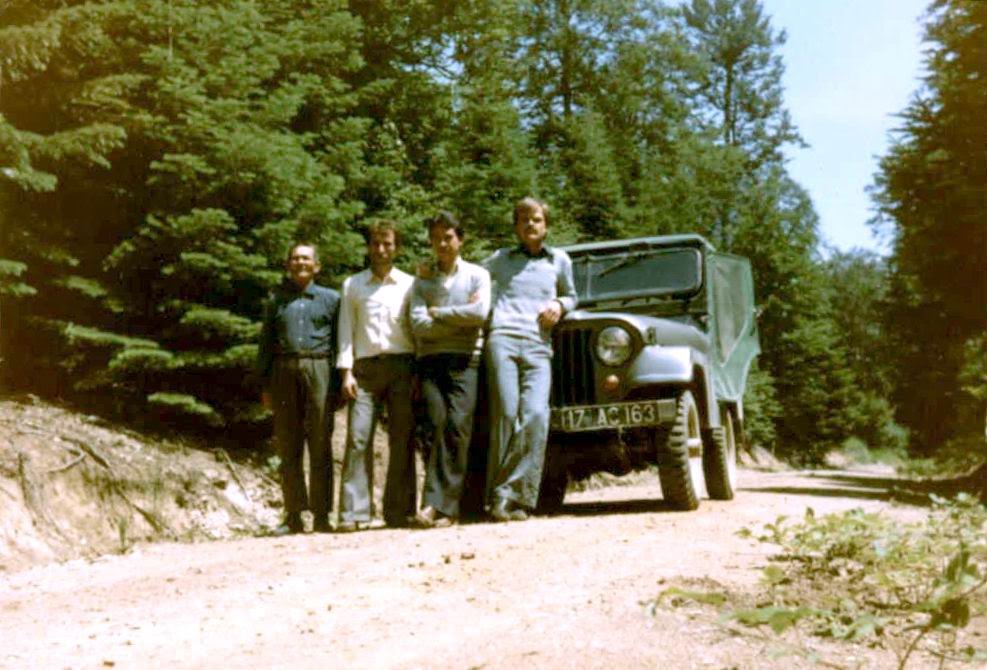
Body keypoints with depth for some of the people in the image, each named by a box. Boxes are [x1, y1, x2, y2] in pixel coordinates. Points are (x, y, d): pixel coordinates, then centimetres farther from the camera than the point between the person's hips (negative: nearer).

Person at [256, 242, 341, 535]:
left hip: (318, 370, -2)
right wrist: (266, 385, 8)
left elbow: (341, 342, 8)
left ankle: (321, 515, 2)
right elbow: (265, 344, 16)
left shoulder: (330, 299, 11)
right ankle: (293, 514, 8)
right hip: (285, 371, 2)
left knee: (320, 445, -3)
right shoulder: (276, 300, 16)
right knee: (288, 447, 2)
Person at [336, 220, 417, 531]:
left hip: (401, 365, 0)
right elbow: (346, 330, 11)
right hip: (365, 367, 0)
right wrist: (346, 372, 0)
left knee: (402, 440, -3)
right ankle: (354, 513, -10)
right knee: (358, 437, -9)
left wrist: (419, 372, -2)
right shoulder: (352, 285, 15)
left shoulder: (410, 284, 12)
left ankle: (399, 513, 2)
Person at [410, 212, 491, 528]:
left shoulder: (477, 275, 12)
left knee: (458, 428, -13)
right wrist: (460, 317, 0)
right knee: (437, 425, -13)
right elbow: (418, 325, 2)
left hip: (464, 360, -1)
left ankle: (445, 506, -12)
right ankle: (436, 503, -15)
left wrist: (437, 312, 2)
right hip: (430, 360, 1)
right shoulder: (422, 281, 17)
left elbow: (480, 313, -6)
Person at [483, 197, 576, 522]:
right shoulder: (500, 259, 22)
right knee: (506, 413, -15)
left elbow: (571, 295, 34)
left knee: (535, 415, -19)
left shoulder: (559, 260, 23)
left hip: (538, 346, 1)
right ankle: (498, 496, -11)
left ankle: (515, 496, -18)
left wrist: (559, 305, 12)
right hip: (503, 339, 0)